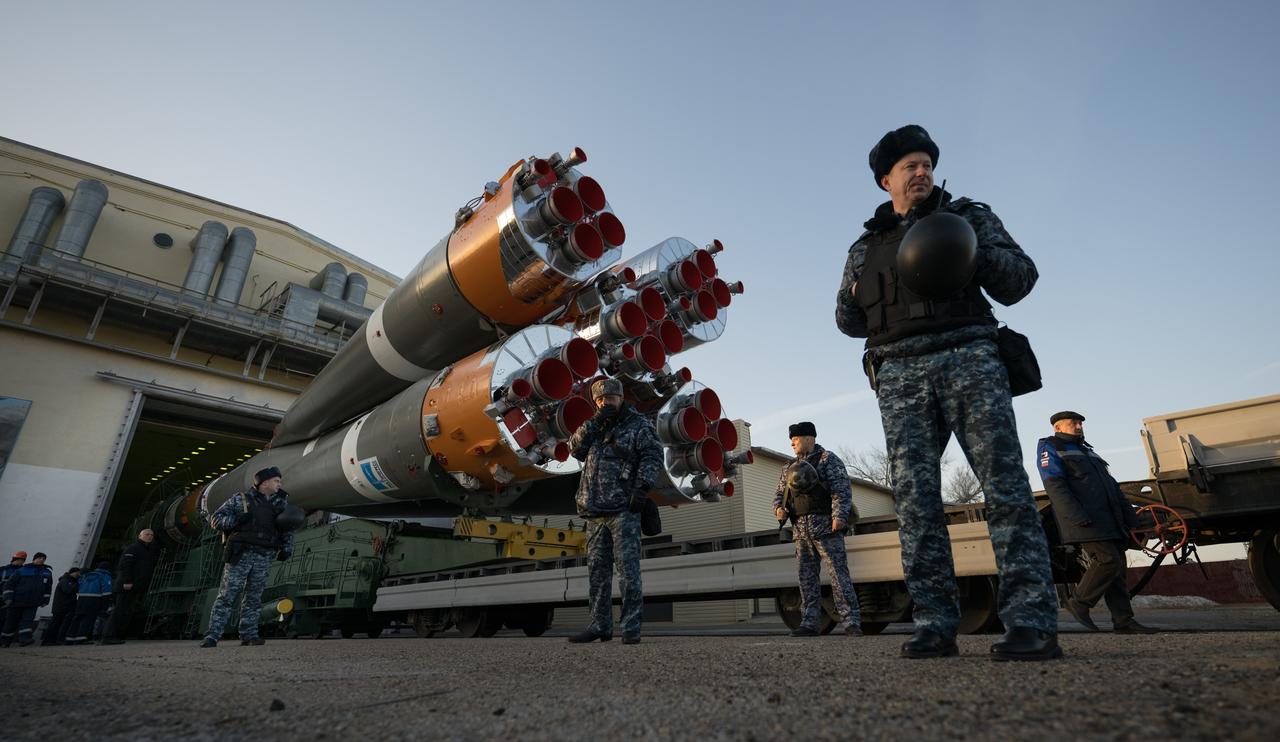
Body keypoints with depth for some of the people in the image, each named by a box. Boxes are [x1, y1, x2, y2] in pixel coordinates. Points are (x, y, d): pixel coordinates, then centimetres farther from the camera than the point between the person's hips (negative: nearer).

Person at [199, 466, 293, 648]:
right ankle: (212, 636, 3)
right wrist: (236, 520, -15)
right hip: (241, 555, -3)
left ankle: (249, 635, 13)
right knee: (227, 596, -3)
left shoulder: (281, 503, 13)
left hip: (264, 558, 4)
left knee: (254, 598, 8)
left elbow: (288, 530, 19)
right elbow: (215, 518, 3)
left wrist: (286, 549, 4)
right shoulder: (241, 499, 3)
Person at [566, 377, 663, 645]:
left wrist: (642, 488, -20)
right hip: (595, 511, 6)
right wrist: (594, 422, -2)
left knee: (628, 568, -6)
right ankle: (600, 626, 19)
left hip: (623, 510, -6)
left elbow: (652, 457, -8)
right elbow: (575, 448, 9)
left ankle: (631, 628, 1)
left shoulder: (640, 426, 2)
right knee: (597, 570, 10)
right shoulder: (596, 427, 21)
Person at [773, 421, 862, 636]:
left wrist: (839, 516, -18)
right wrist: (779, 508, 1)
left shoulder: (827, 459, 3)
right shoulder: (790, 468, 21)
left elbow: (842, 488, -7)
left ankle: (851, 621, -3)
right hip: (801, 530, 6)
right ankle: (809, 623, 10)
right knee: (807, 576, 6)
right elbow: (780, 493, 23)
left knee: (838, 572, -7)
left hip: (825, 525, -6)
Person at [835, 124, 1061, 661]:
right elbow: (848, 321, 22)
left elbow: (1019, 280, 10)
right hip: (899, 373, 2)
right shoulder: (865, 247, 24)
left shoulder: (967, 215, 18)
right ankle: (935, 626, -1)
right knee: (914, 499, -5)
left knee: (1005, 484, -11)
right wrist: (854, 299, 0)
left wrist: (976, 253, -9)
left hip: (968, 358, -1)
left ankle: (1032, 623, -8)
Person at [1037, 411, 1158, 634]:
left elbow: (1112, 485, 28)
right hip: (1086, 521, -9)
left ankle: (1123, 621, 9)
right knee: (1108, 560, -17)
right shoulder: (1050, 448, 0)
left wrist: (1129, 515, 19)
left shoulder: (1087, 450, 28)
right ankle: (1079, 603, -4)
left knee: (1118, 566, 5)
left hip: (1108, 520, 9)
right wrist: (1077, 516, -23)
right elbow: (1054, 486, -13)